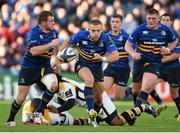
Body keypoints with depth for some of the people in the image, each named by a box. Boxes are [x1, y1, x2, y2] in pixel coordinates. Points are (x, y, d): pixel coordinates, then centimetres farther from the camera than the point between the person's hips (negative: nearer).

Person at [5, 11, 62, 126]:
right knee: (21, 98, 0)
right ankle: (10, 120, 24)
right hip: (29, 68, -5)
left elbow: (56, 44, 24)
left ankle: (39, 112, -7)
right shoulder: (35, 32, -21)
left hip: (45, 66, 5)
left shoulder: (53, 32, -1)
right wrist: (50, 44, -35)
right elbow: (33, 51, -36)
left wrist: (57, 59, 22)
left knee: (54, 86, -23)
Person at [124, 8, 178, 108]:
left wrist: (168, 49, -4)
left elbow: (174, 41, 17)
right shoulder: (139, 30, -8)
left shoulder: (166, 30, -3)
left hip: (155, 62, -1)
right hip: (140, 61, 1)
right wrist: (133, 53, -26)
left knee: (147, 87, -21)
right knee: (136, 89, 8)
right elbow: (127, 45, -5)